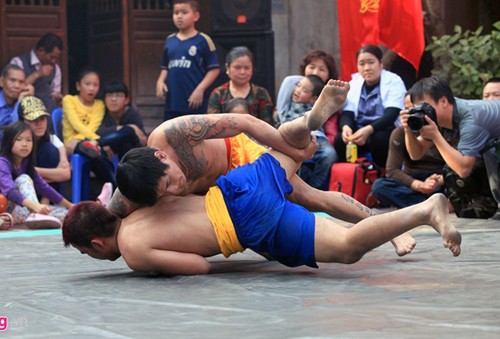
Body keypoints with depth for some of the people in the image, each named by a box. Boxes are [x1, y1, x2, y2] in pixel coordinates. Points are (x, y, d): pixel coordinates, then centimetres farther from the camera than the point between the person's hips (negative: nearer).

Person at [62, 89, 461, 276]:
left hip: (249, 216, -9)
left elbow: (201, 266, -11)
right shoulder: (132, 212, 16)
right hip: (233, 187, 9)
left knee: (347, 248, -16)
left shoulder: (134, 252, -9)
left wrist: (158, 265, 6)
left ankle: (426, 210, -25)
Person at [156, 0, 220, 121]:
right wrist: (160, 81, 0)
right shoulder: (169, 41, 10)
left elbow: (214, 69, -6)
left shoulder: (203, 40, -6)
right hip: (172, 102, 5)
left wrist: (200, 89, -15)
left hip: (195, 102, -5)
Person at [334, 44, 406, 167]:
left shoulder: (394, 82, -4)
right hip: (359, 131, 3)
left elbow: (391, 115, -17)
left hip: (386, 130, -3)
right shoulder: (353, 84, 10)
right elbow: (347, 114, 0)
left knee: (378, 139, -36)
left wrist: (369, 130, -36)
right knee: (340, 139, -27)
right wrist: (346, 127, -27)